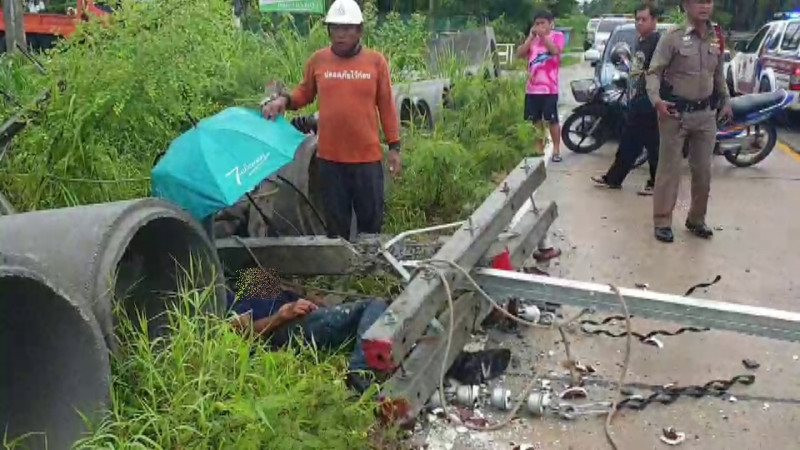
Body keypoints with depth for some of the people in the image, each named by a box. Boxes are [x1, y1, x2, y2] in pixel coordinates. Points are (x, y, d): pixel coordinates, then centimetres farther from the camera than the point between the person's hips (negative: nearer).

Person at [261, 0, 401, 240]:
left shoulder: (376, 61, -1)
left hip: (367, 157, -1)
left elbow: (386, 106, 3)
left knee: (371, 218, 10)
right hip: (330, 158, 1)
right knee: (336, 221, 12)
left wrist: (394, 147, 2)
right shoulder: (318, 60, 2)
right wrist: (284, 100, -7)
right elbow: (304, 93, 14)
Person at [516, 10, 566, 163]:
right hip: (532, 88, 5)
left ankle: (556, 150, 8)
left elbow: (556, 50, -20)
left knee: (552, 120, -1)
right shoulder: (532, 38, 14)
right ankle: (538, 148, 22)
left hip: (549, 88, -5)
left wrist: (543, 36, -18)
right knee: (535, 120, 11)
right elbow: (519, 54, 0)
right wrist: (531, 37, -7)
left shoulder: (557, 36, 1)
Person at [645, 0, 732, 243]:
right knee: (669, 169, 0)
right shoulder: (673, 37, -9)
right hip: (675, 113, -5)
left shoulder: (717, 39, 8)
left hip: (706, 114, 5)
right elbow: (654, 72, -11)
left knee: (703, 170, 11)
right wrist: (656, 100, -25)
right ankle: (662, 222, 8)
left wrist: (726, 101, 15)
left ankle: (696, 219, 25)